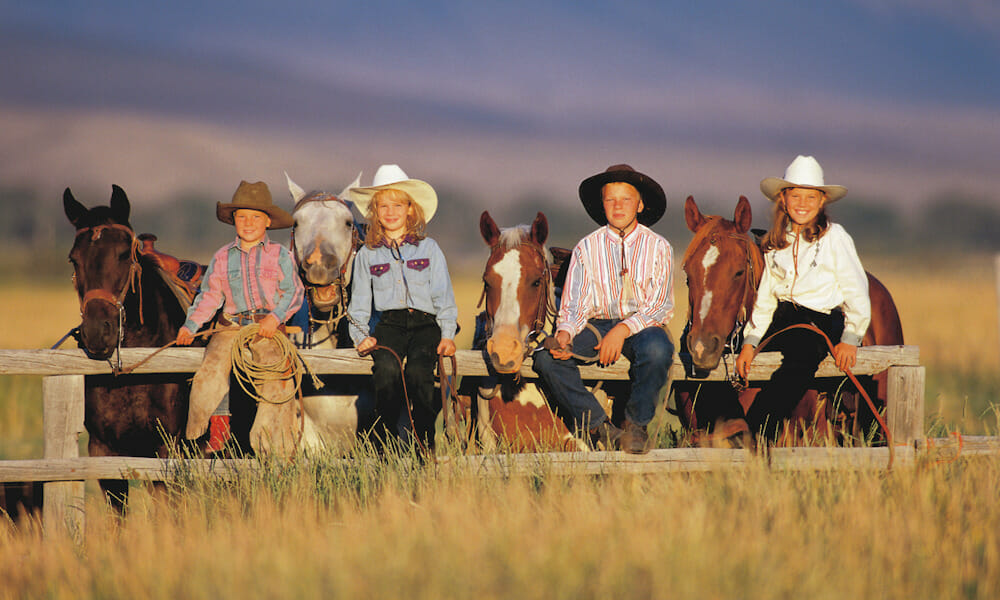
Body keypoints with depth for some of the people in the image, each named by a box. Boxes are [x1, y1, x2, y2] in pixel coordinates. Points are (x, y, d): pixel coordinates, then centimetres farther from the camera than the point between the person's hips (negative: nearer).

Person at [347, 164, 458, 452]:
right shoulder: (367, 254, 15)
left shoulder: (428, 248, 11)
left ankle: (426, 448, -27)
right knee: (386, 368, -31)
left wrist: (447, 335, -3)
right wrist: (361, 335, 2)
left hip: (425, 323, -1)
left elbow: (444, 296, 9)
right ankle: (384, 447, -29)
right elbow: (359, 301, 18)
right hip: (388, 325, 1)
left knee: (417, 370, -30)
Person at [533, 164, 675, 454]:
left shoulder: (658, 247, 0)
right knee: (545, 357, -25)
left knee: (657, 349, -38)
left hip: (643, 324, -2)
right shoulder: (586, 248, 5)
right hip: (597, 324, 2)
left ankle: (636, 425, -15)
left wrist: (623, 330, -23)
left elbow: (661, 306, -7)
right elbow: (574, 304, 3)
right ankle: (599, 427, -17)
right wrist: (565, 332, -20)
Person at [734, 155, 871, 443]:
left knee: (801, 357, -36)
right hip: (783, 319, 6)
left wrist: (850, 338, -10)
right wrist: (751, 340, 2)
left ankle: (756, 438, -41)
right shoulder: (774, 244, 14)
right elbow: (765, 297, 15)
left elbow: (856, 291, 0)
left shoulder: (834, 238, 1)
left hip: (823, 320, -6)